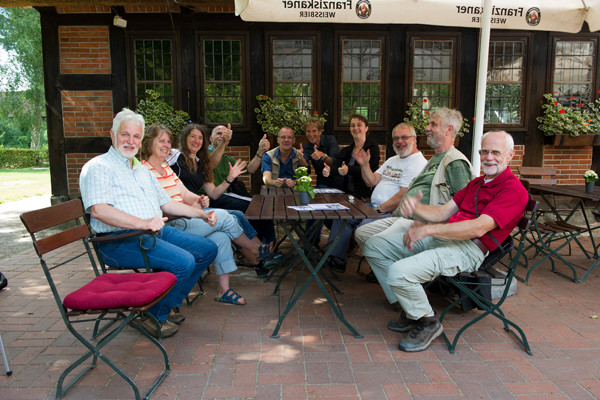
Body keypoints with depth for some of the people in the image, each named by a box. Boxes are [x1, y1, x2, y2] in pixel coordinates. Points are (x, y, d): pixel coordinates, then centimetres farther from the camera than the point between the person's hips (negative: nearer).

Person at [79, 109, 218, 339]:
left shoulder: (142, 171, 24)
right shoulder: (98, 167, -4)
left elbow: (166, 203, 27)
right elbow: (98, 209, -20)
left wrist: (201, 213, 16)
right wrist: (142, 223, -29)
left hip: (157, 230, 9)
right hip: (120, 239, -9)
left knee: (208, 249, 2)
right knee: (183, 262, -27)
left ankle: (166, 305, 10)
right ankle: (152, 315, -3)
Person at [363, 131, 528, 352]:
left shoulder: (513, 189, -5)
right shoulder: (477, 183, 23)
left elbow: (479, 228, -20)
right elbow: (444, 212, 14)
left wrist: (428, 229, -24)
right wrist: (415, 207, -8)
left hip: (468, 249, -9)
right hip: (441, 238, 10)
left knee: (399, 272, -30)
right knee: (373, 247, 4)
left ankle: (427, 321, -1)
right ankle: (411, 305, 10)